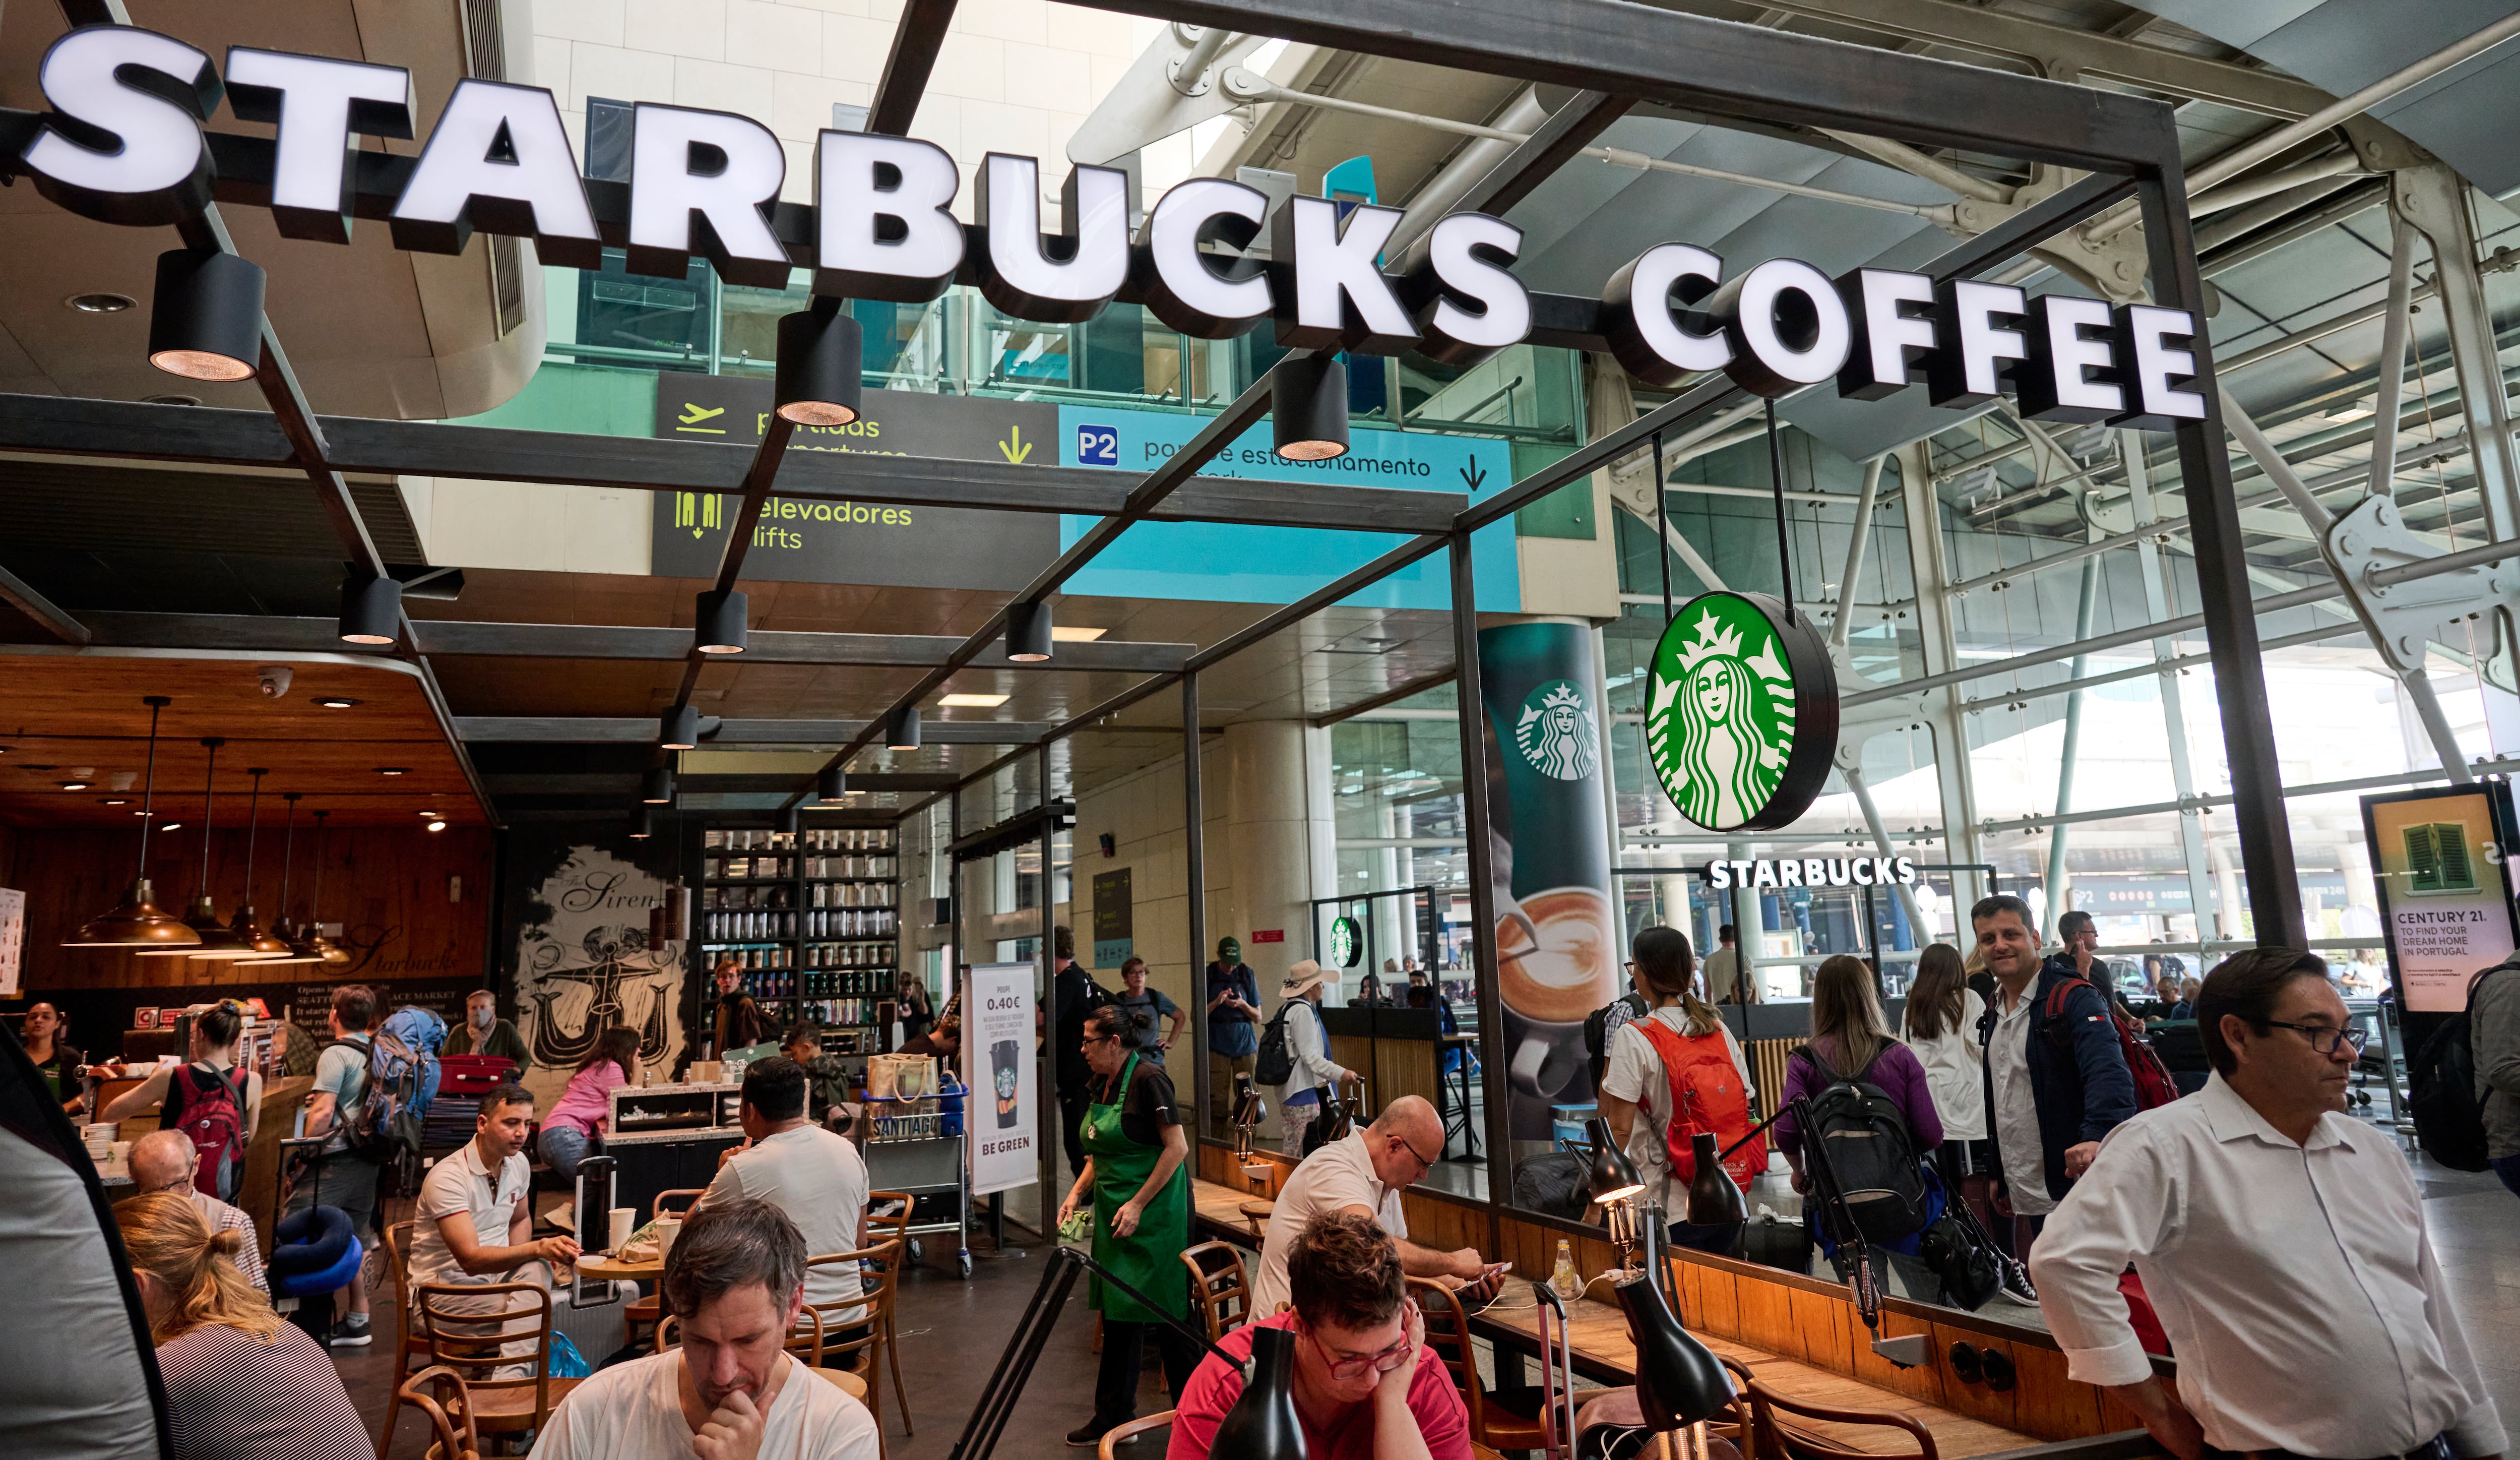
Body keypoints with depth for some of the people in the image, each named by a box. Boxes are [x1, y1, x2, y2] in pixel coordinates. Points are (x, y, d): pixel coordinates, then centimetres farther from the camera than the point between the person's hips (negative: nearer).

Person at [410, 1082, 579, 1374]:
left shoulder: (518, 1163, 4)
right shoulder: (447, 1177, -21)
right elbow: (471, 1259, -29)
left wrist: (515, 1260, 2)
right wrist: (538, 1249, -42)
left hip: (495, 1274, 6)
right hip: (445, 1289, -6)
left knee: (537, 1270, -31)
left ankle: (512, 1378, -39)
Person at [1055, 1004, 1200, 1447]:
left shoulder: (1148, 1079, -16)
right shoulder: (1102, 1085, 10)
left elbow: (1177, 1148, -19)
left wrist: (1138, 1204, -20)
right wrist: (1078, 1192, 6)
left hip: (1153, 1210, -8)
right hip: (1115, 1210, 8)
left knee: (1163, 1310, 0)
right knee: (1118, 1310, 12)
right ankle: (1114, 1416, 21)